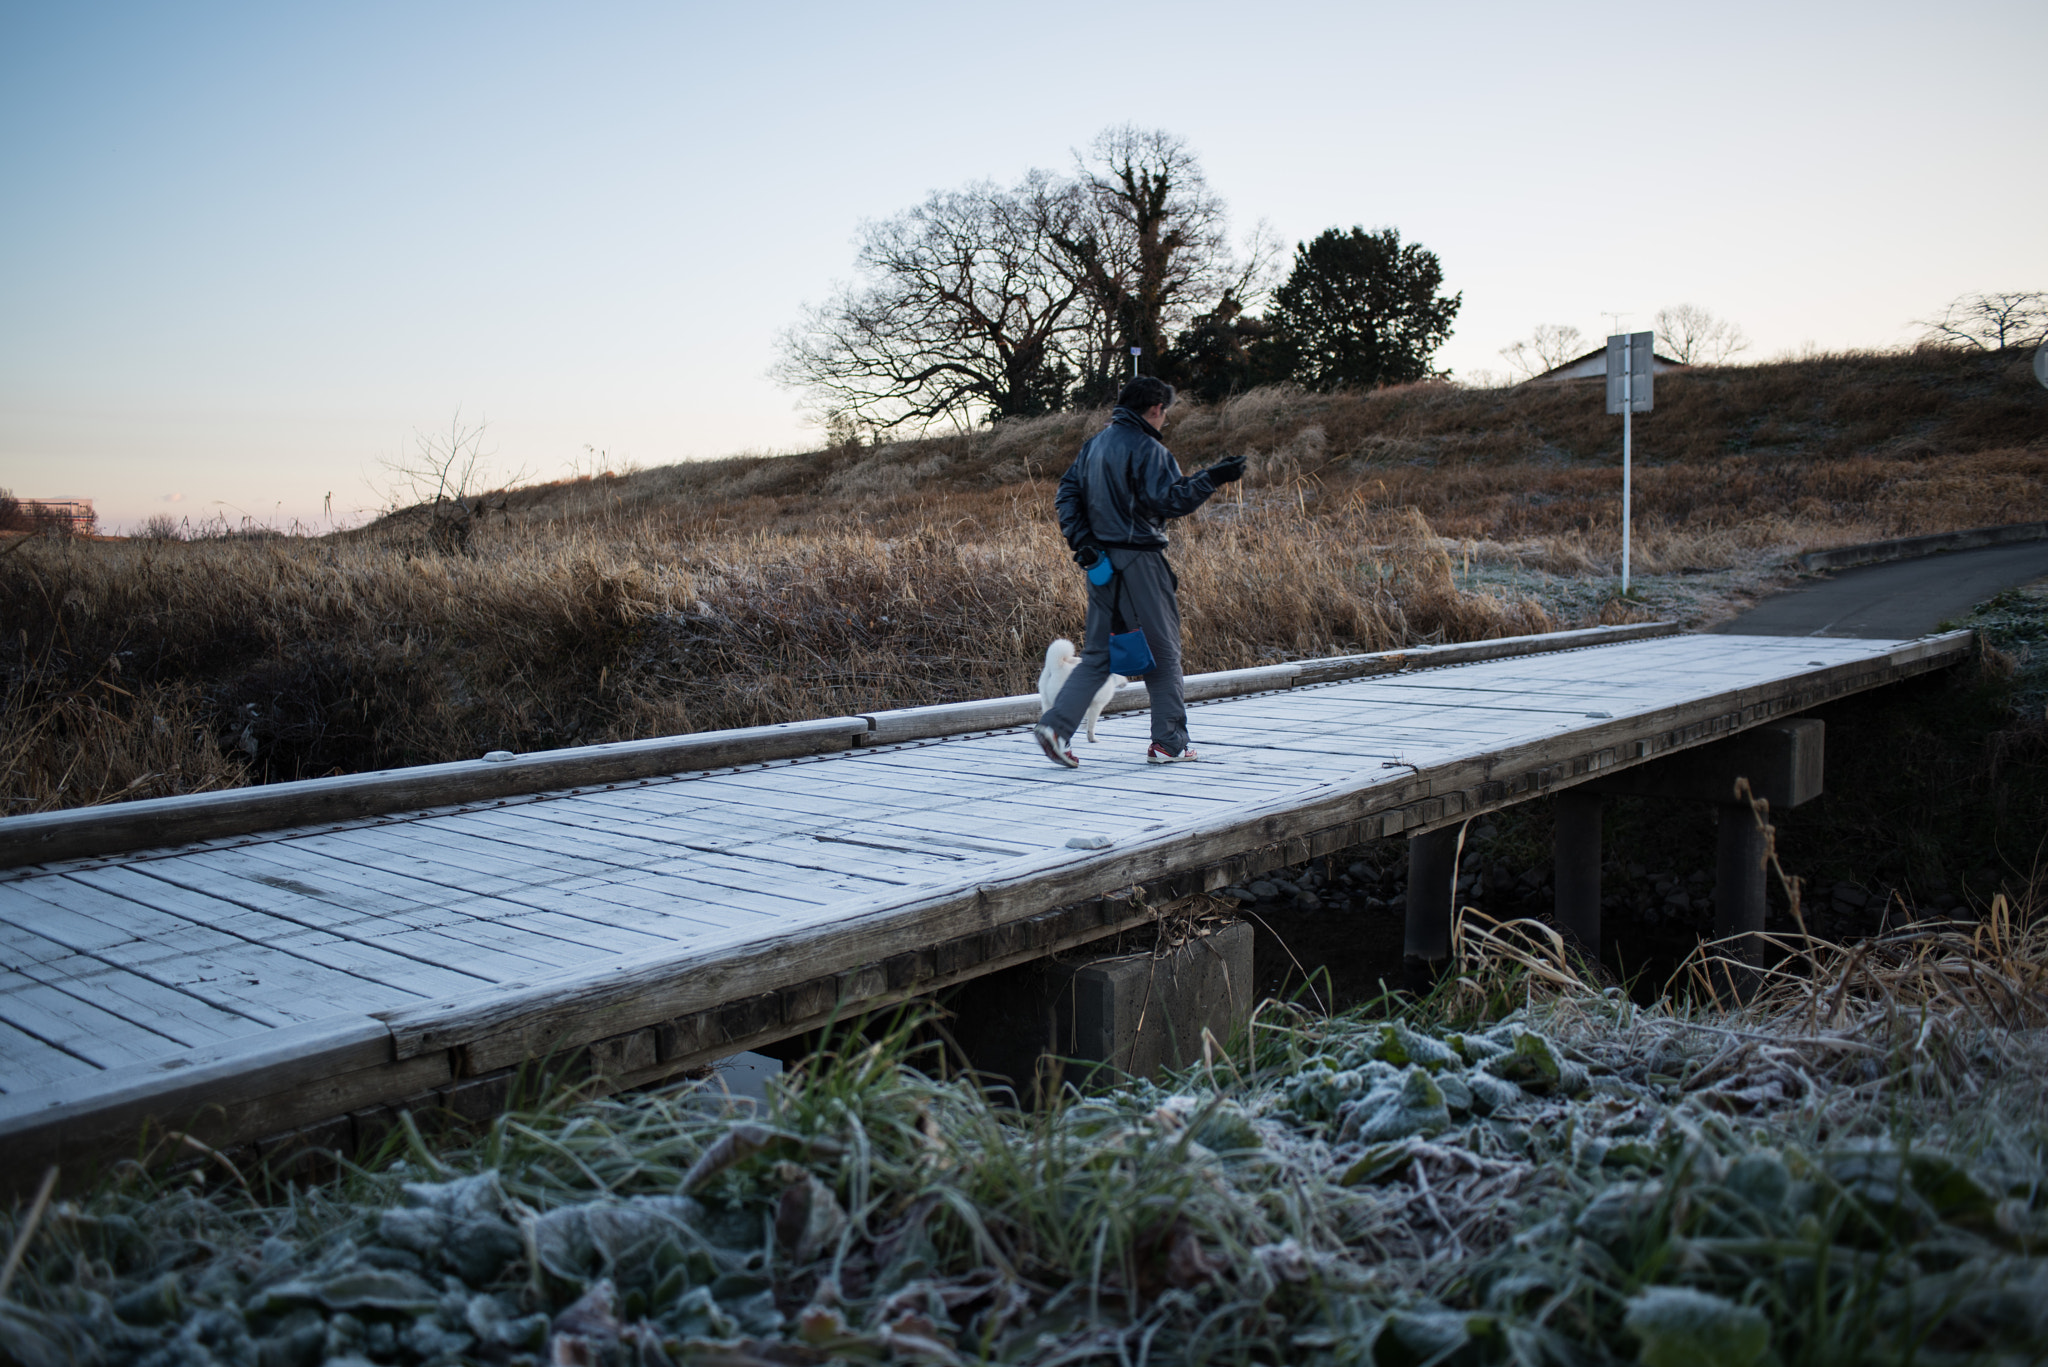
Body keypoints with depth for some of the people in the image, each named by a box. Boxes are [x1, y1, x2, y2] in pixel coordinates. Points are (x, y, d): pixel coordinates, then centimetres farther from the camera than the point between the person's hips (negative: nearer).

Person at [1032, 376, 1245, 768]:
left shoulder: (1095, 444, 14)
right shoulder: (1147, 449, -11)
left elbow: (1066, 493, 13)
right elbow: (1169, 500, -20)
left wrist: (1081, 541, 7)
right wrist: (1211, 478, -15)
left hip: (1101, 562, 7)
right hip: (1138, 560, -7)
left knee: (1097, 654, 11)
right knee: (1163, 650, 4)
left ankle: (1056, 724, -4)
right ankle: (1169, 743, 9)